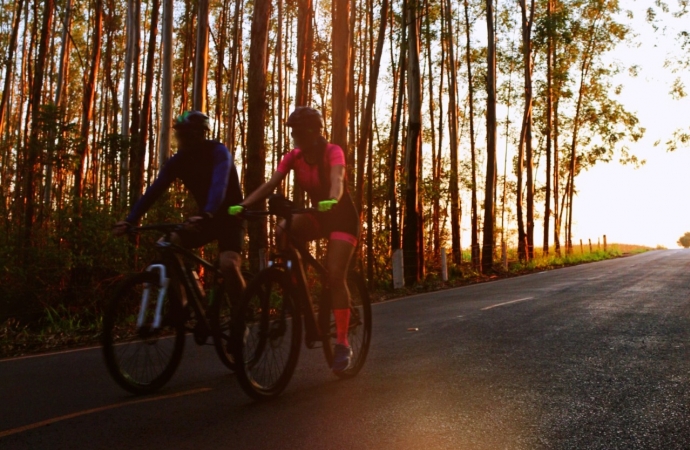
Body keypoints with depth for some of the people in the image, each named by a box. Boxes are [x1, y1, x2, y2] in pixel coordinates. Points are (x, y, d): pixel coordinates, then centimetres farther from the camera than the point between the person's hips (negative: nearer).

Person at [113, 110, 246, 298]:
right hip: (205, 218, 5)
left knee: (228, 264, -30)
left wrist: (206, 215, -56)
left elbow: (219, 184, -38)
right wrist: (130, 221, -23)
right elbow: (154, 191, -10)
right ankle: (181, 305, -3)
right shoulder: (178, 160, -4)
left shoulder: (218, 152, -20)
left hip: (229, 216, -5)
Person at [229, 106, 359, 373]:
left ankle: (342, 344, -10)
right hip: (318, 216, 5)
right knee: (282, 232, -26)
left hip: (342, 216, -5)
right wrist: (243, 204, -35)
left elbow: (337, 179, -39)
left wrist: (332, 200, -62)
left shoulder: (333, 152, -19)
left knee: (335, 277, -17)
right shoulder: (293, 157, -7)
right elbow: (271, 183, -19)